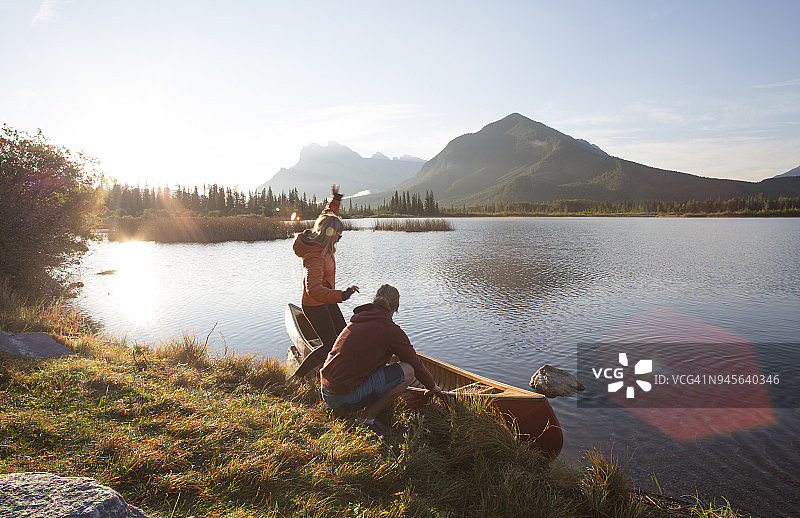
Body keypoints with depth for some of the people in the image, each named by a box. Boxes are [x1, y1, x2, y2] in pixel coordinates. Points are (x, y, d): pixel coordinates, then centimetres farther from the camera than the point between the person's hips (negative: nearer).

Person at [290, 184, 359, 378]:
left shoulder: (320, 243, -2)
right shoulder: (315, 256, -30)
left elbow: (326, 216, 20)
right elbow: (314, 290, -42)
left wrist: (335, 201, 16)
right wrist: (341, 295, -47)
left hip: (327, 302, 10)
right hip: (315, 306, -10)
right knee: (330, 345, -6)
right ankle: (295, 377, 4)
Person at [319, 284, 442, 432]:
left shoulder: (357, 319, 16)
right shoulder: (390, 329, -8)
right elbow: (415, 363, 1)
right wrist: (432, 386, 20)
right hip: (346, 396, -8)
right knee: (408, 370, -7)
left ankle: (340, 410, 16)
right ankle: (369, 417, -4)